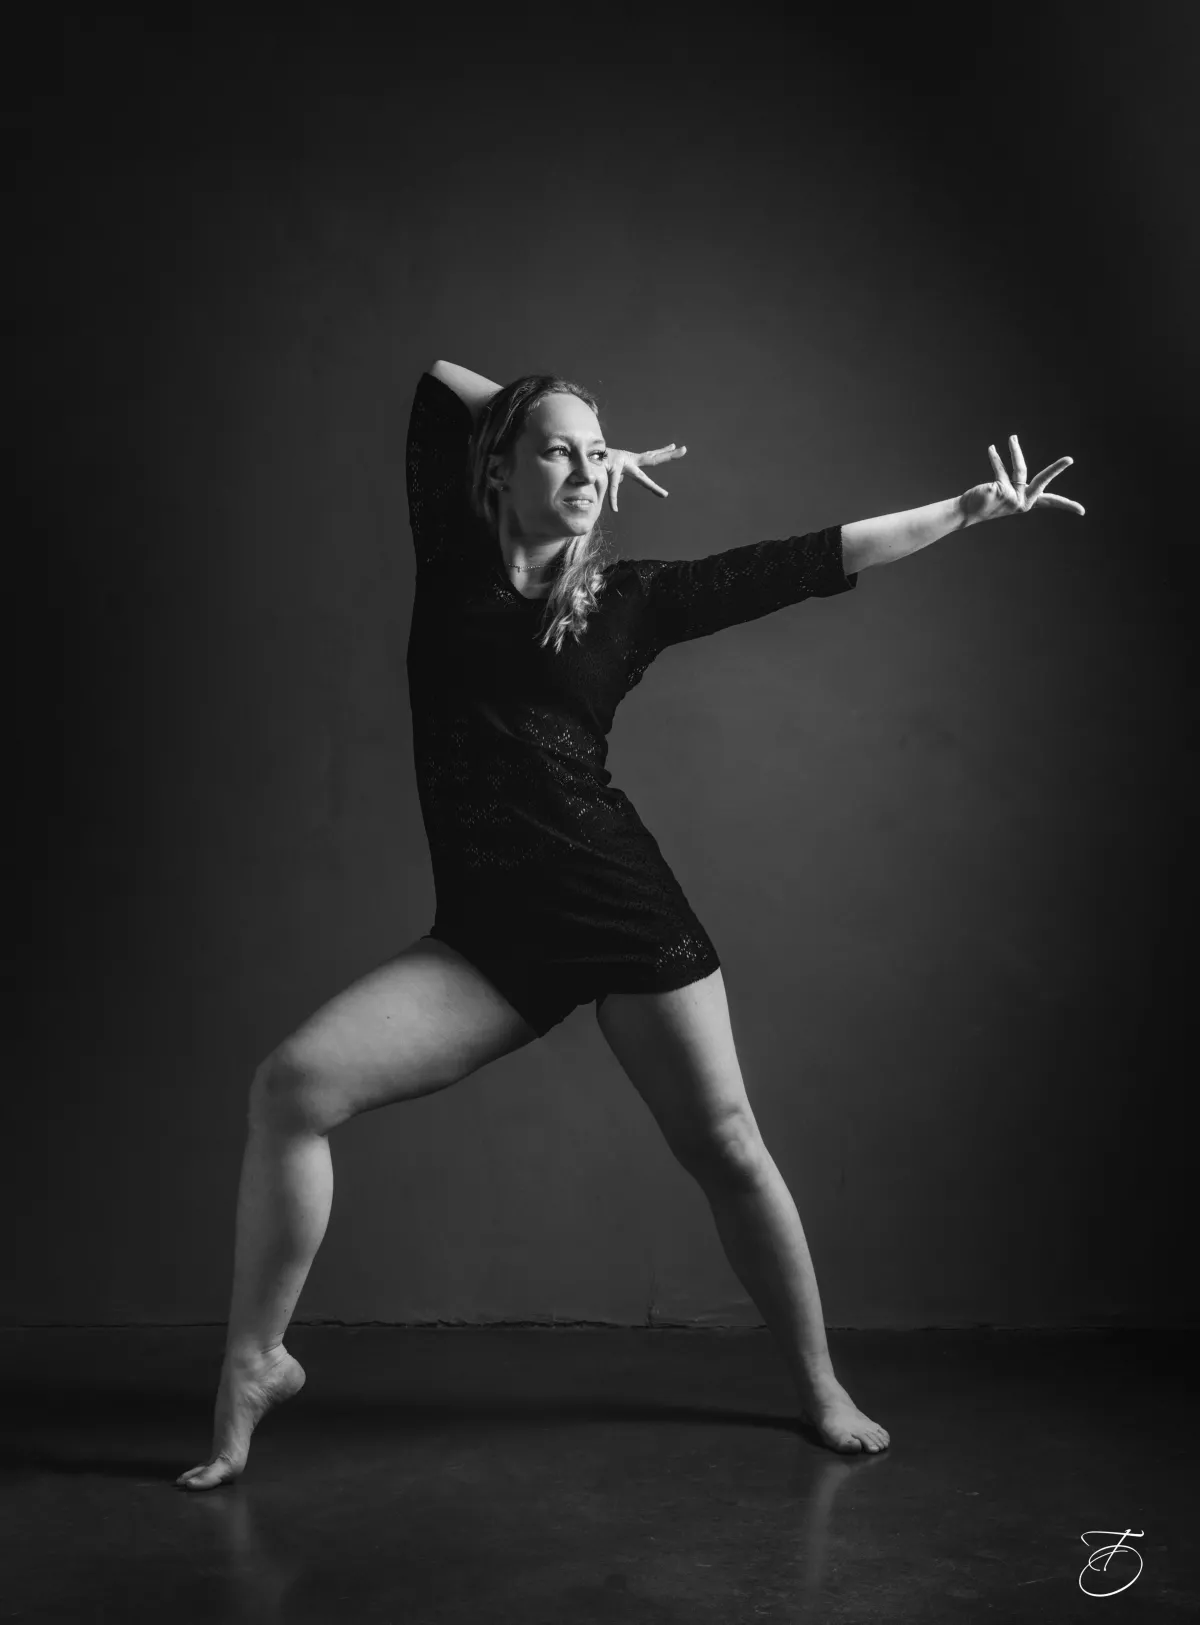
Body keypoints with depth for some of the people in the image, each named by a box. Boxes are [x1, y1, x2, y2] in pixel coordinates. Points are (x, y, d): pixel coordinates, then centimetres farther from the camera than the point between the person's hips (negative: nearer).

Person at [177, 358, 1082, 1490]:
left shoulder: (631, 596, 5)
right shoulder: (452, 569, 7)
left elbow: (813, 563, 8)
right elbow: (438, 382, 11)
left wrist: (969, 511, 11)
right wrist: (554, 433, 14)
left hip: (626, 908, 0)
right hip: (488, 931, 1)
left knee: (725, 1148, 4)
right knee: (292, 1086, -16)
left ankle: (822, 1391, 24)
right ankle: (252, 1363, 2)